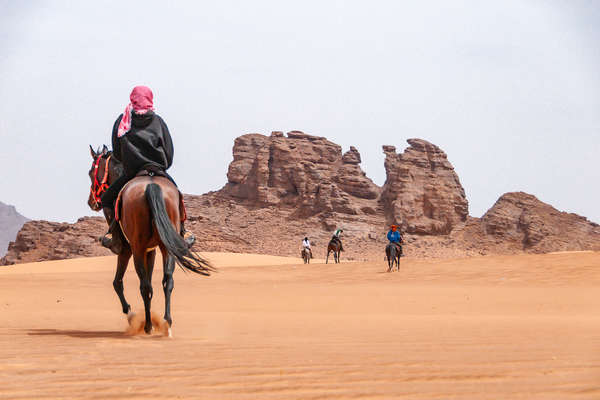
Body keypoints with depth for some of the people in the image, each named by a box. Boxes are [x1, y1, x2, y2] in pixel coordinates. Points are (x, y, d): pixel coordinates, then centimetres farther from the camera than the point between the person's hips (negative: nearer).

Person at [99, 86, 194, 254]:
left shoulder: (122, 120, 2)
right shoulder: (157, 120, 3)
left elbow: (116, 153, 5)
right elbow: (169, 151, 4)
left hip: (130, 171, -1)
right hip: (158, 169, 1)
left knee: (107, 198, 16)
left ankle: (115, 235, 3)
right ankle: (182, 233, 26)